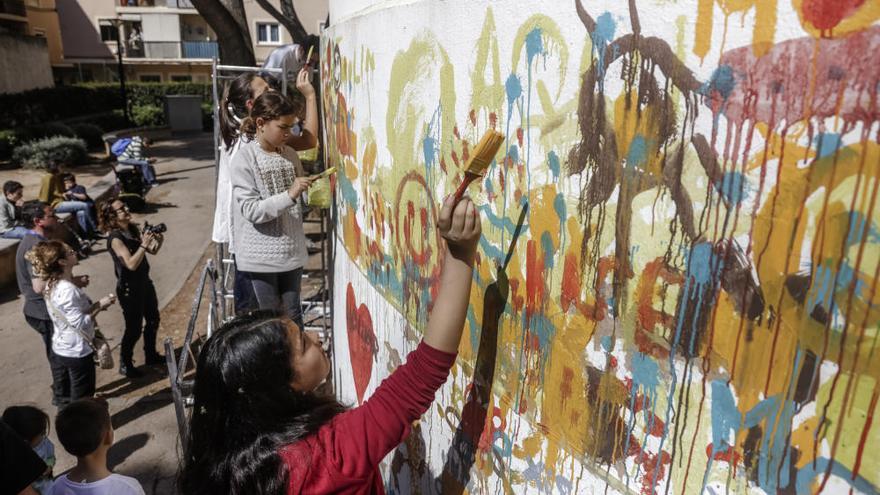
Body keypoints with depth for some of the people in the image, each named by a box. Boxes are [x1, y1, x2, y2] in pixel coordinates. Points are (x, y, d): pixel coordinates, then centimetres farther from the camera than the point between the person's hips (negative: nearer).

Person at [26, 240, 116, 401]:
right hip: (77, 352, -9)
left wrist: (95, 306, -1)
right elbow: (80, 324, -28)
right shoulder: (68, 290, -27)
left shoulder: (53, 284, 2)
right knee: (82, 400, 7)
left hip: (62, 349, 9)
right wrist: (99, 305, -17)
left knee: (69, 396, 23)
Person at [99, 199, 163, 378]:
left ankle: (151, 355, 39)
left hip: (144, 282, 8)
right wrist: (144, 245, -32)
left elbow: (152, 251, 5)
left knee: (153, 320, 20)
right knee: (134, 328, 2)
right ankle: (125, 364, 21)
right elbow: (131, 264, -29)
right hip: (129, 288, -8)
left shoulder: (133, 228, 2)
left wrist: (158, 241, -14)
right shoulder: (115, 238, -21)